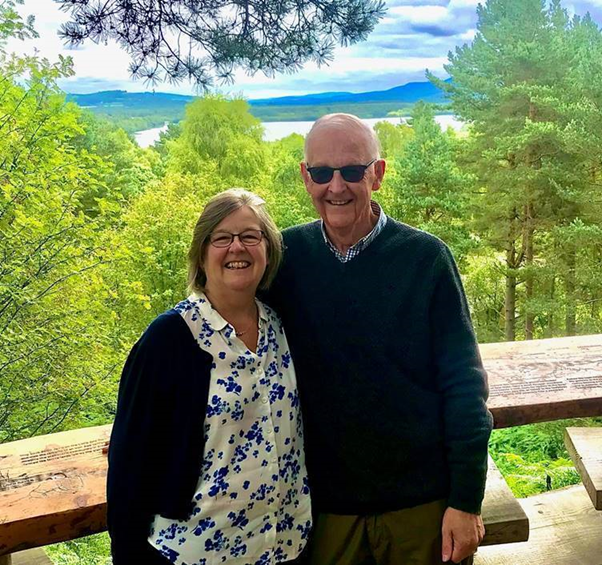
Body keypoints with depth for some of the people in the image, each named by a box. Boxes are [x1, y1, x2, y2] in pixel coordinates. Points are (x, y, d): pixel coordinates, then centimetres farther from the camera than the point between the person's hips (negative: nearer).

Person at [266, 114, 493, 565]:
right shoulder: (286, 257, -5)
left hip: (422, 501, -1)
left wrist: (466, 501, -7)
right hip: (323, 503, 2)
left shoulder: (426, 258, -11)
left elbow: (464, 384, -8)